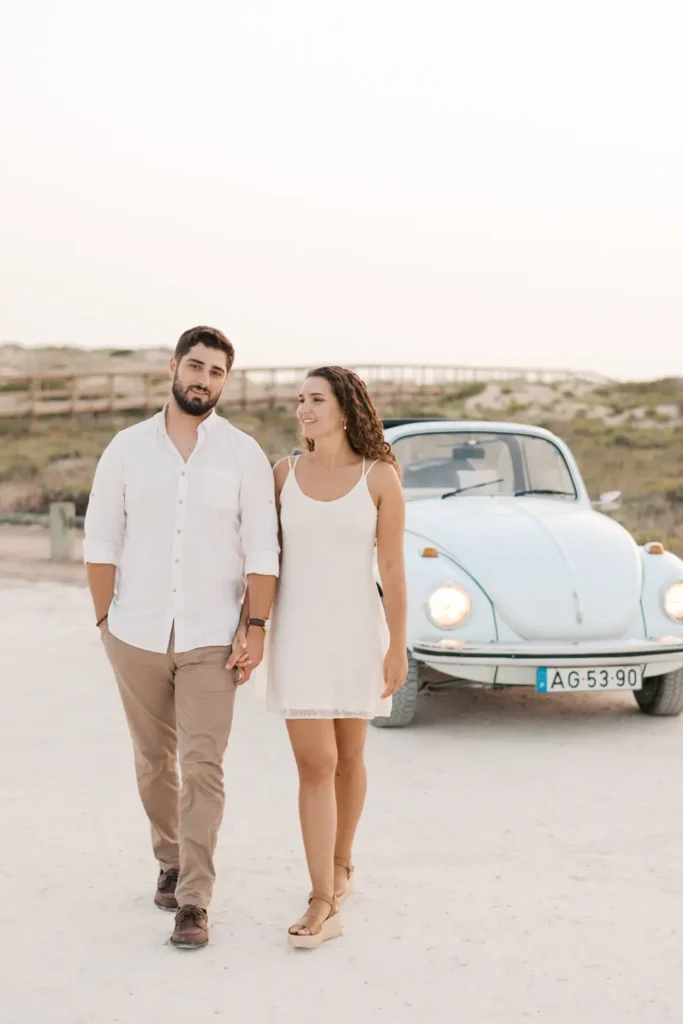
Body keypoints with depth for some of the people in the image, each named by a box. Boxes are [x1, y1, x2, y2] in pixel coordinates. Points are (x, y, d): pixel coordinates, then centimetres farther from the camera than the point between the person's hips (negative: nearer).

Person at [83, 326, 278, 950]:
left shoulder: (243, 454, 0)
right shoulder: (128, 448, 3)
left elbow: (262, 550, -2)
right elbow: (101, 541, 6)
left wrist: (255, 627, -8)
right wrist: (106, 619, 2)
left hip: (211, 639, -2)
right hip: (137, 636, 2)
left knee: (203, 769, -5)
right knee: (154, 762, 13)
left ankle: (193, 902, 0)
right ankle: (171, 861, 34)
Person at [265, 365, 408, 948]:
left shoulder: (381, 477, -5)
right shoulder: (285, 473, 2)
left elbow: (392, 567, -5)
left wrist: (398, 648, -7)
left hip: (356, 630, -1)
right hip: (298, 632, 1)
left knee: (347, 758, 13)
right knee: (314, 764, -7)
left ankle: (341, 864, 36)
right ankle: (324, 906, -6)